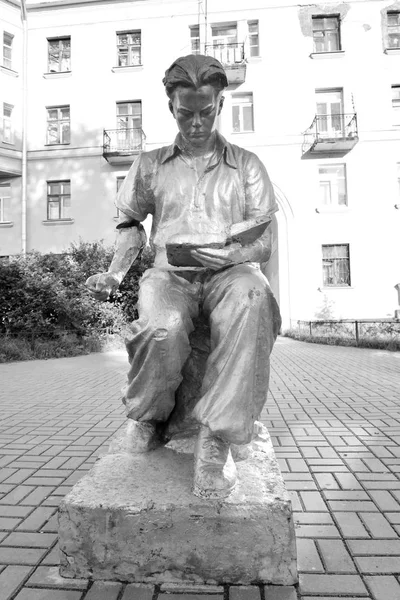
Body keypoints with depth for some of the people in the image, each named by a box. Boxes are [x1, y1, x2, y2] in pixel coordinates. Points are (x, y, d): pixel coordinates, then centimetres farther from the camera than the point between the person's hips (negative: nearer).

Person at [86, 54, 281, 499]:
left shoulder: (246, 165, 16)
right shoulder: (149, 165, 21)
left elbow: (263, 244, 9)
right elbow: (132, 225, 21)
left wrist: (231, 254, -13)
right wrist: (114, 273, 3)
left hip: (230, 271, 0)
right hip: (169, 274, 1)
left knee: (252, 304, -38)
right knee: (163, 330, -35)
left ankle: (217, 434, -30)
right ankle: (149, 414, -3)